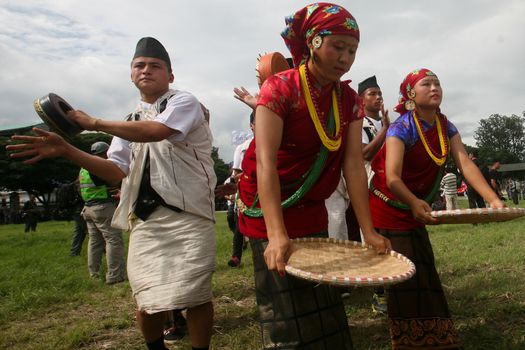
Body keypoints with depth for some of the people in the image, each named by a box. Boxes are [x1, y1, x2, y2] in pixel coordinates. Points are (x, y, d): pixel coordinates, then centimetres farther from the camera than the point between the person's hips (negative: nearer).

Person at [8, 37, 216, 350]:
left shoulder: (184, 102, 2)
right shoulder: (131, 122, 21)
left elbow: (156, 131, -20)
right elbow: (117, 171, 12)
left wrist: (94, 123, -9)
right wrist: (66, 149, 0)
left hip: (188, 214, -5)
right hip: (144, 218, 5)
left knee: (194, 294, -5)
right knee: (148, 301, 3)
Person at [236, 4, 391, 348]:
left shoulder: (349, 100, 1)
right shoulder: (279, 88, -16)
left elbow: (354, 164, -4)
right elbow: (266, 162, -26)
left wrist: (368, 230, -10)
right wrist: (277, 234, -37)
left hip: (313, 215, 6)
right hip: (271, 214, -6)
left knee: (325, 311, 13)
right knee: (288, 317, 0)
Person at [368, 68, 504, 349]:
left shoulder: (446, 127, -1)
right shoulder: (401, 128, -21)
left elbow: (465, 164, -13)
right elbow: (392, 178, -30)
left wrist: (493, 200, -26)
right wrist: (414, 203, -48)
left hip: (416, 209, 7)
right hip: (389, 209, -7)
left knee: (424, 273, 14)